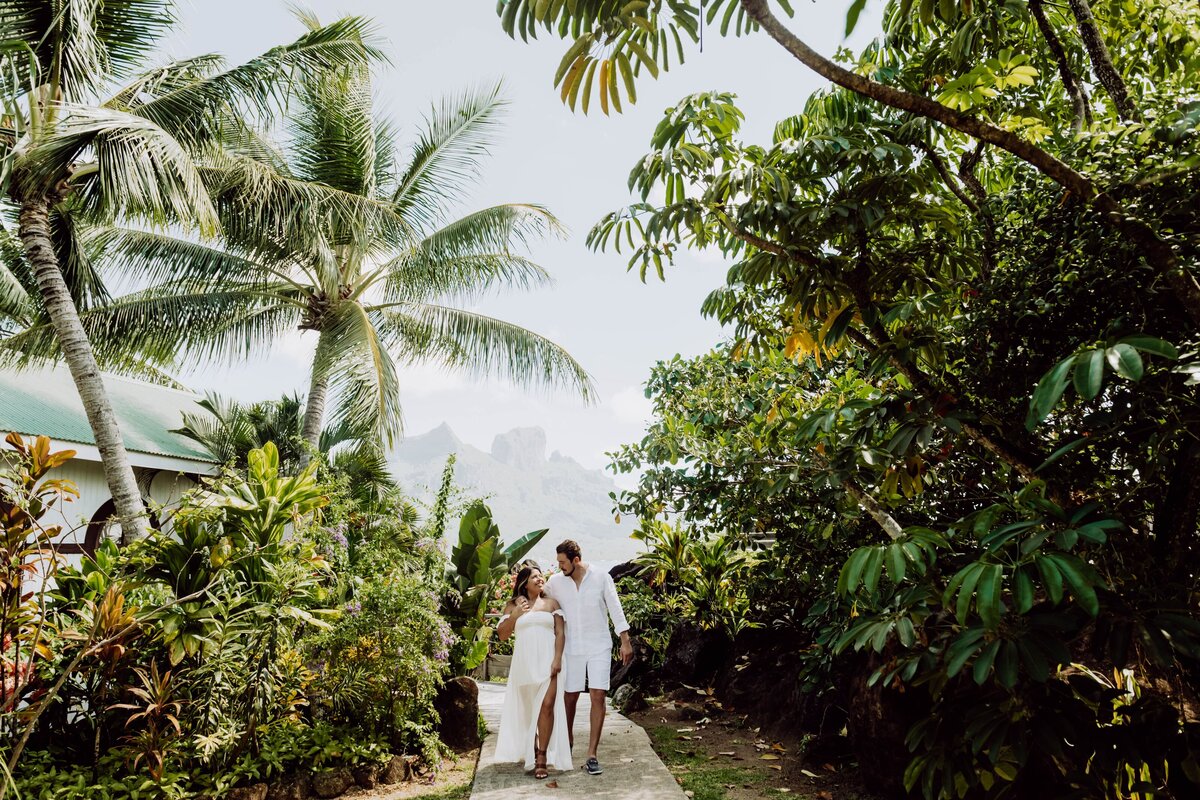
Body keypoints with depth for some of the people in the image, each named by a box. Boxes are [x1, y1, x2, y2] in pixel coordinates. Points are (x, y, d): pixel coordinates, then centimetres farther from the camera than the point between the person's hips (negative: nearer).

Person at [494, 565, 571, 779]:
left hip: (547, 661, -1)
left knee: (547, 706, -14)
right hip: (524, 663, 1)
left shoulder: (551, 603, 9)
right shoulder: (513, 606, 9)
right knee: (527, 709, 10)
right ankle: (530, 752, 28)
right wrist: (515, 614, -7)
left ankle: (542, 758, -9)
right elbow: (502, 635, 6)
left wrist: (557, 659, -8)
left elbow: (560, 633, 3)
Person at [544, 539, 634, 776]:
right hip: (572, 648, 2)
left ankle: (592, 756, 0)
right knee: (570, 697, 9)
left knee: (598, 696, -7)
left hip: (599, 647, -1)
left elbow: (615, 609, -6)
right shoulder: (555, 581, -4)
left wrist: (625, 641, -8)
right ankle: (568, 741, 35)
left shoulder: (601, 577, -9)